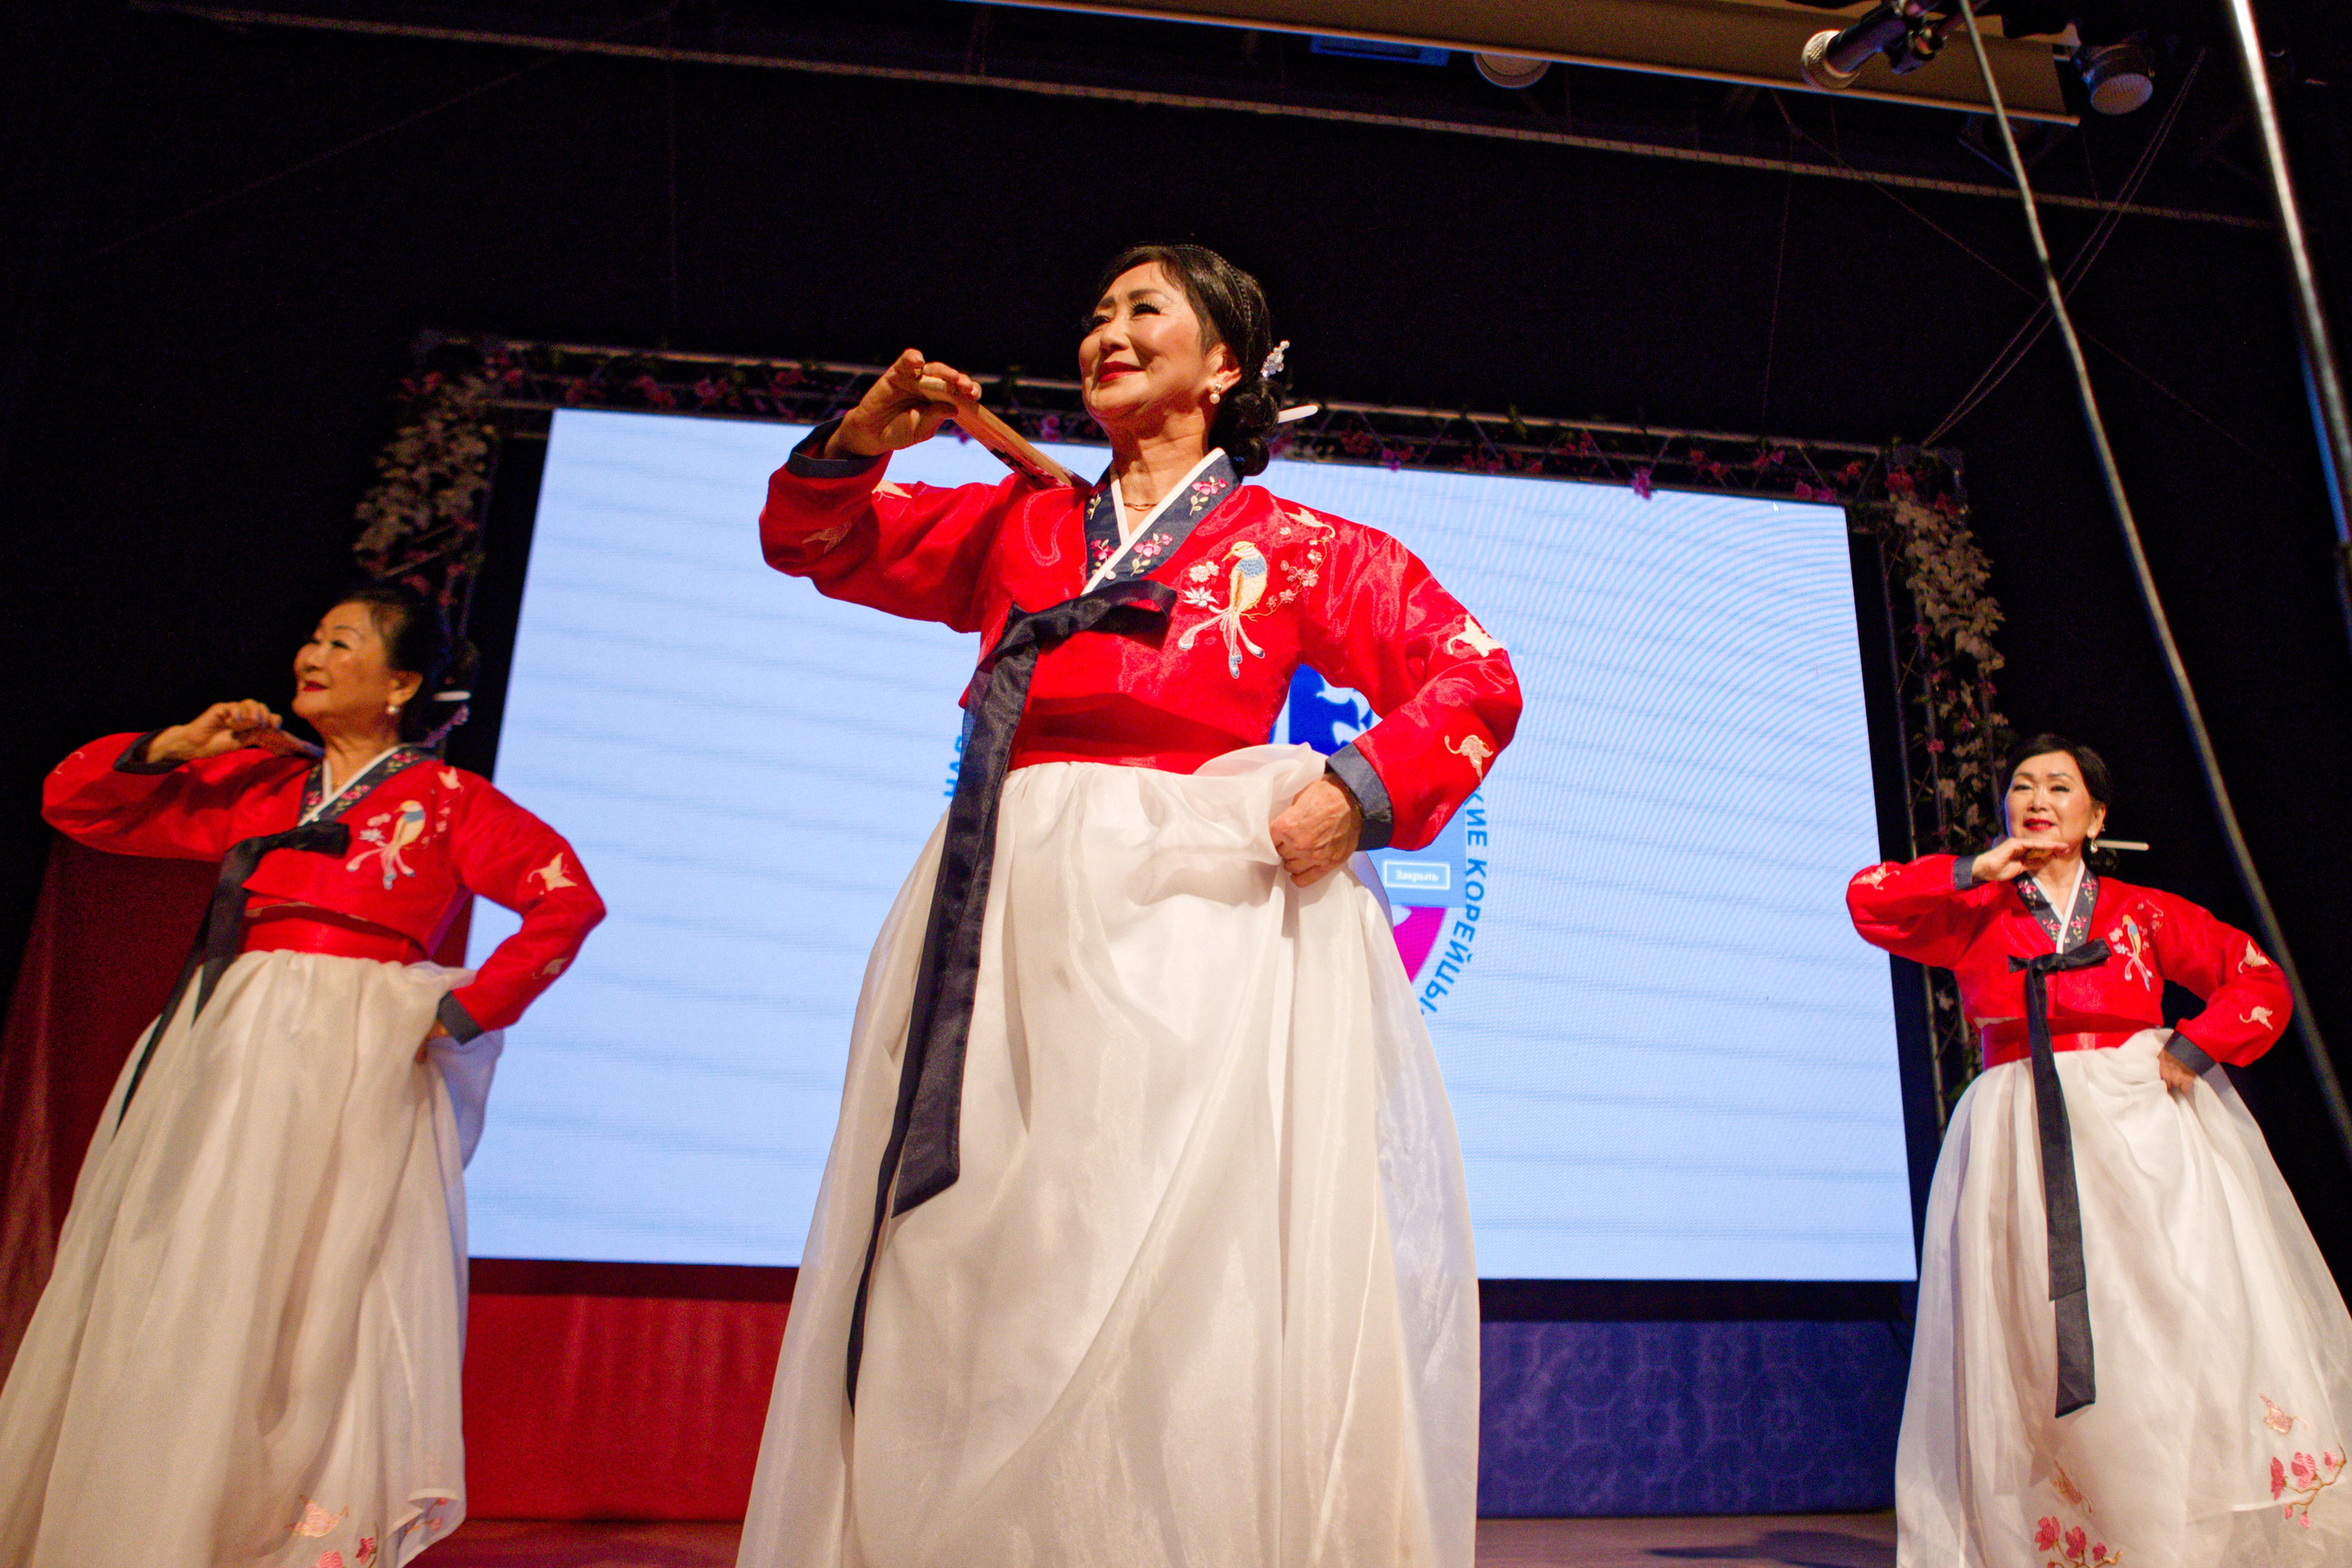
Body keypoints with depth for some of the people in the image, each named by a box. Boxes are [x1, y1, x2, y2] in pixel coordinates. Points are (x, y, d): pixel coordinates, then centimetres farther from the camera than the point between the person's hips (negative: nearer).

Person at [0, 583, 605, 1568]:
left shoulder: (446, 798, 2)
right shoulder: (256, 781, 16)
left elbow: (570, 899, -7)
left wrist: (462, 1014, -10)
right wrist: (175, 745, 5)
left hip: (353, 1065, -5)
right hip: (226, 1052, 5)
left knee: (302, 1298, -5)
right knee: (173, 1299, 8)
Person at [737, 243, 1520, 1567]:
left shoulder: (1298, 547, 10)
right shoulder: (1018, 524, 21)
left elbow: (1479, 680, 6)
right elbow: (816, 544, 25)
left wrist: (1363, 789, -11)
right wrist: (862, 441, 5)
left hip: (1191, 926, -3)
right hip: (1004, 932, 4)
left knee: (1181, 1283, -5)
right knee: (976, 1293, 5)